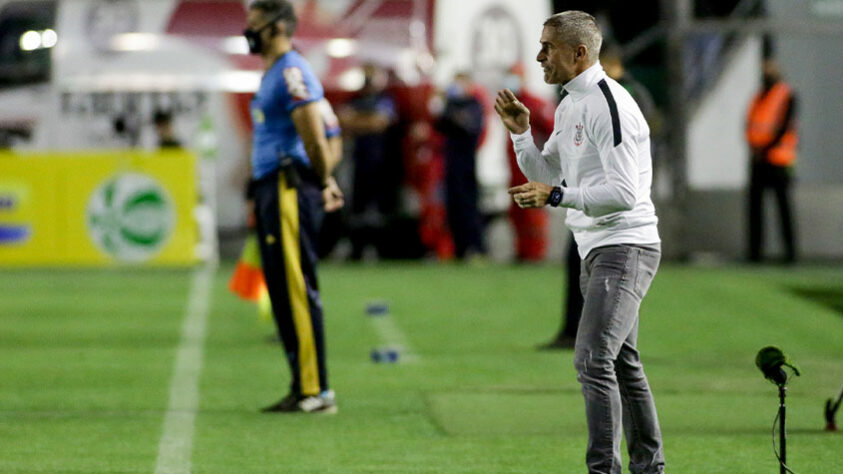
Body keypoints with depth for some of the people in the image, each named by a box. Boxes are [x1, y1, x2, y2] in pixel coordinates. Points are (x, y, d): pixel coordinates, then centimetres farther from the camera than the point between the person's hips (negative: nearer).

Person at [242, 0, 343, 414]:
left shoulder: (292, 73, -14)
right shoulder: (272, 74, 19)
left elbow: (314, 139, -18)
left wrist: (323, 184, -6)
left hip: (290, 189, -11)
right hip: (271, 189, 11)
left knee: (297, 289, -10)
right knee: (282, 291, 12)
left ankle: (316, 390, -9)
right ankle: (303, 387, 16)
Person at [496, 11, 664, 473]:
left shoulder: (608, 104, -17)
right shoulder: (569, 105, 14)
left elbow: (624, 192, -22)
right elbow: (546, 175, 22)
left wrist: (557, 196, -25)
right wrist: (521, 132, 7)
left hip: (624, 247, -10)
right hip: (597, 249, 10)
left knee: (593, 360, -17)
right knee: (622, 364, 14)